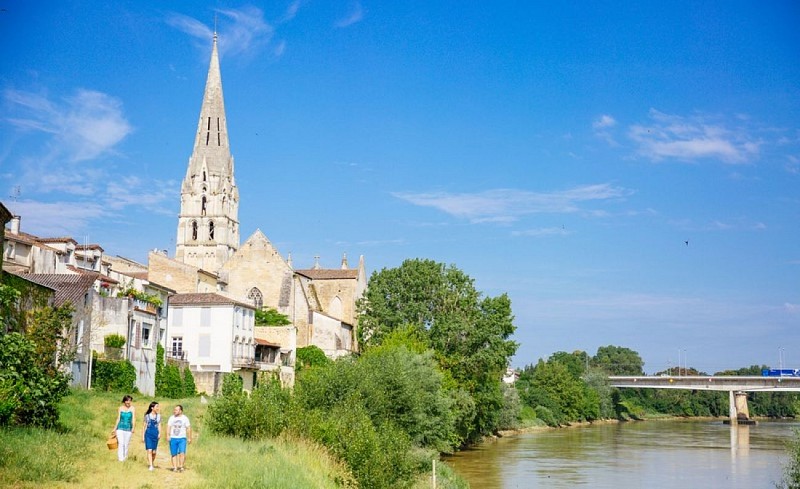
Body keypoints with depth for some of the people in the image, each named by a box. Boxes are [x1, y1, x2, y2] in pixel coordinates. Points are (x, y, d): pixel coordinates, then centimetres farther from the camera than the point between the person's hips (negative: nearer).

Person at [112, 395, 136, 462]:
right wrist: (115, 428, 12)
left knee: (126, 445, 6)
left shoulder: (132, 409, 0)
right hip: (120, 428, 0)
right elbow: (118, 419, 11)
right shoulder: (120, 408, 5)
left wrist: (133, 427, -24)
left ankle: (125, 458, 19)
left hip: (128, 429, 0)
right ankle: (120, 459, -16)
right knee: (121, 443, -13)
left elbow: (134, 419, -10)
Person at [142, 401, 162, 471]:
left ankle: (152, 463, 24)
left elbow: (159, 425, 6)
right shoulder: (147, 416, 4)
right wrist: (143, 436, 7)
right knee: (149, 450, -11)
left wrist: (160, 433, -10)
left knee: (154, 451, 5)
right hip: (148, 434, -2)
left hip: (155, 434, 2)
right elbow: (144, 426, 8)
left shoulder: (158, 416, 7)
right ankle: (151, 466, -14)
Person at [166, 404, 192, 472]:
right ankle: (175, 467, 8)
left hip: (182, 439, -2)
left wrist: (189, 438, -3)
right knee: (174, 454, 3)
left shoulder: (185, 418, 2)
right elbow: (168, 427, 3)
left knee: (182, 453, -15)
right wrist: (167, 435, -11)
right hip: (173, 438, 2)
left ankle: (181, 466, -9)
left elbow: (188, 428, 2)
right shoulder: (171, 418, 7)